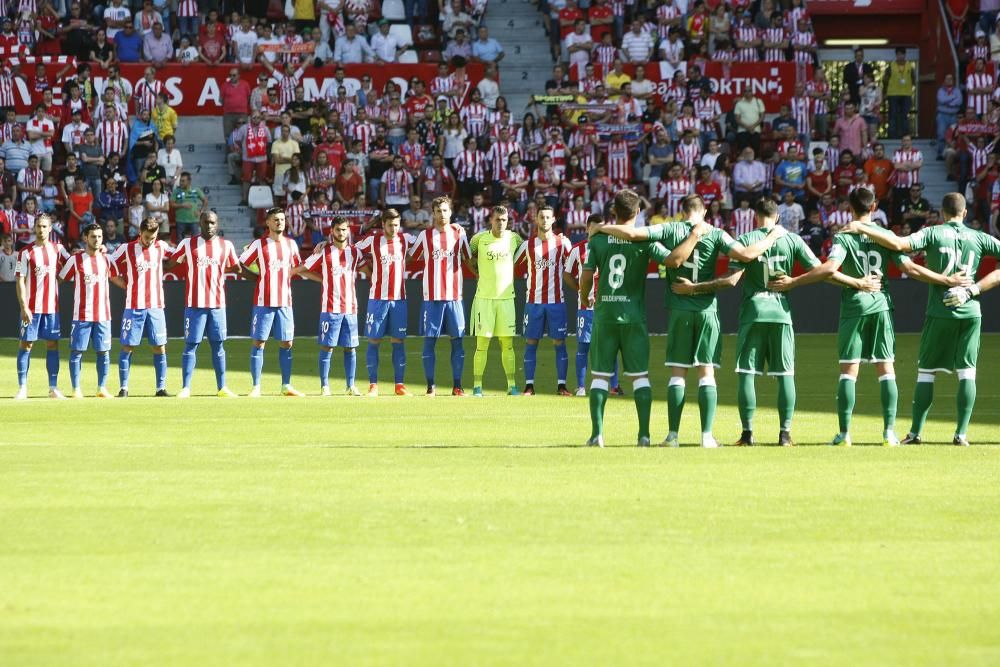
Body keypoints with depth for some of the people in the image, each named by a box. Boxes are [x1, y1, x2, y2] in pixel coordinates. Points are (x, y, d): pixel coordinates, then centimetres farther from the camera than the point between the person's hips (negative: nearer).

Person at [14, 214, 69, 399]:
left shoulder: (57, 250, 6)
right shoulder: (26, 252, -4)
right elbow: (20, 281, -7)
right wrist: (24, 307, -14)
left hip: (52, 306, 3)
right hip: (31, 307, -3)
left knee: (53, 344, 4)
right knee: (26, 344, -1)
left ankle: (53, 387, 9)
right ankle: (22, 388, 3)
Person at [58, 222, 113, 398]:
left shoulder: (106, 259, 9)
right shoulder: (75, 260, -2)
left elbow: (114, 277, 27)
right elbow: (60, 278, 4)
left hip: (103, 315, 3)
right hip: (82, 315, -3)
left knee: (103, 352, 3)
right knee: (77, 351, -2)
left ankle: (102, 388, 11)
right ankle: (76, 389, 3)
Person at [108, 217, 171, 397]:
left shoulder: (161, 247, 6)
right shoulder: (127, 249, -2)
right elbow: (109, 268, 2)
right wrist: (127, 285, -1)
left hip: (156, 307, 2)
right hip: (134, 306, -2)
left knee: (159, 347, 1)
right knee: (127, 347, -1)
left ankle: (161, 387, 7)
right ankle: (124, 387, 3)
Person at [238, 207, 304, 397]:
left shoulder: (291, 244, 10)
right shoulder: (259, 244, -3)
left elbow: (297, 267, 24)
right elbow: (240, 266, -1)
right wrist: (259, 278, -3)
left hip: (285, 301, 4)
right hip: (263, 301, -4)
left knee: (286, 343, 5)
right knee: (259, 342, -3)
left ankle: (286, 385, 12)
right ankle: (256, 386, 0)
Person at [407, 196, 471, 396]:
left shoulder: (459, 233, 6)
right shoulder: (425, 235, 3)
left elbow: (468, 259, 17)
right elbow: (412, 258, 13)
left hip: (454, 296, 1)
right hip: (432, 296, -1)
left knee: (457, 340, 1)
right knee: (429, 340, -1)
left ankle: (457, 385, 6)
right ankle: (430, 385, 4)